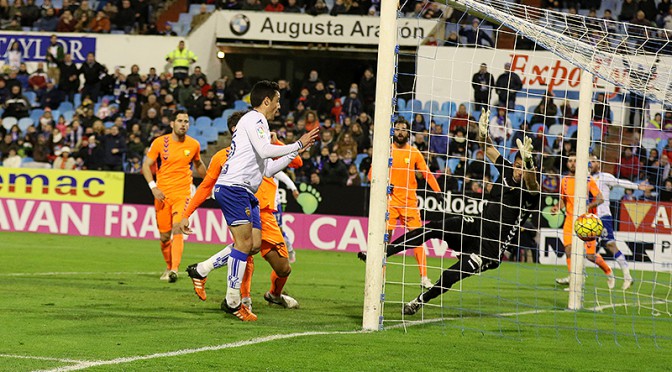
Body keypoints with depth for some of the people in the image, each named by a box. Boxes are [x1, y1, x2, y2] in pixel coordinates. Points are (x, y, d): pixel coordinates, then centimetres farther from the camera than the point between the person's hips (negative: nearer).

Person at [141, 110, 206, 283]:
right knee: (165, 236, 6)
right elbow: (146, 165, 2)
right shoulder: (160, 143, -2)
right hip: (162, 194, 1)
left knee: (178, 231, -19)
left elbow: (198, 164, 23)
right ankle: (169, 267, 29)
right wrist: (153, 187, -10)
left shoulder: (194, 145, 3)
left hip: (183, 194, -1)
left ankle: (174, 270, -26)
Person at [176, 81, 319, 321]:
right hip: (233, 187, -10)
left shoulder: (258, 122, 26)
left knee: (255, 243, 2)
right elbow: (265, 150, -21)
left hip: (245, 192, 10)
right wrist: (298, 145, -12)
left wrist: (294, 153, 24)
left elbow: (268, 170, 27)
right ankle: (232, 301, -12)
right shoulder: (254, 119, -4)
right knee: (245, 242, -13)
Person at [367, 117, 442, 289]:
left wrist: (438, 192, -8)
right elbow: (372, 174, 6)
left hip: (410, 201, 1)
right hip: (391, 199, -1)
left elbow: (427, 173, 4)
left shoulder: (414, 152, 6)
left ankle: (424, 277, 0)